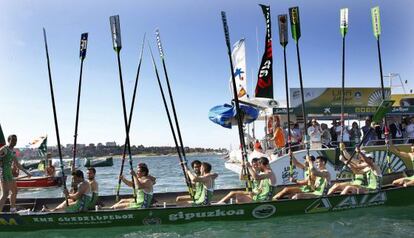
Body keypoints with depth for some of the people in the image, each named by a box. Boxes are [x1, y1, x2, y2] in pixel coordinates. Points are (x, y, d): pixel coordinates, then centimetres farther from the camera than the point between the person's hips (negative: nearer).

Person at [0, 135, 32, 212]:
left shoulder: (12, 152, 17)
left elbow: (17, 164, 26)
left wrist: (26, 172, 27)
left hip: (9, 174, 10)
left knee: (14, 191, 19)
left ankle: (12, 210, 31)